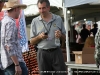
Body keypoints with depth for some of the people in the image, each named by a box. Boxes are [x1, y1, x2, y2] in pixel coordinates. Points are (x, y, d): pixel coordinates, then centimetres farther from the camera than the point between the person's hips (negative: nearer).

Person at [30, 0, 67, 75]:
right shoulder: (35, 21, 5)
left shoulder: (58, 19, 7)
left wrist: (60, 35, -10)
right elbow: (32, 41, 6)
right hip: (42, 53, 0)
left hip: (56, 52, 0)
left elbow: (64, 37, 13)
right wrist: (39, 37, -13)